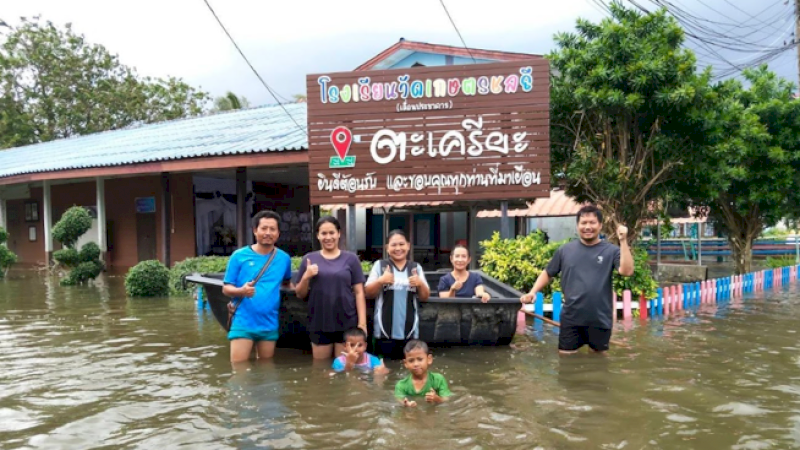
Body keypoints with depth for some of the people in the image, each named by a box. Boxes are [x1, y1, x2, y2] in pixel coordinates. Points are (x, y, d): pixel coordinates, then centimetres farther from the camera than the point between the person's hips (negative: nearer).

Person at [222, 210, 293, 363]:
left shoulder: (284, 258, 5)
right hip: (243, 323, -3)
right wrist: (241, 291, -21)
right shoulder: (239, 256, -4)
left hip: (270, 325, 3)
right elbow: (226, 288, -3)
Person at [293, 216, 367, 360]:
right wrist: (306, 277, -11)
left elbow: (359, 292, 0)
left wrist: (362, 322, -6)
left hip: (347, 324, -1)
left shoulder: (350, 258, 1)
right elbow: (300, 294, 8)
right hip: (319, 325, 1)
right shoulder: (309, 259, 4)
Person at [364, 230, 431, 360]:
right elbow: (368, 294, 1)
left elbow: (425, 297, 9)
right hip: (385, 330, -1)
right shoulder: (379, 265, 3)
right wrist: (380, 281, -17)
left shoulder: (416, 267, 7)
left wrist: (420, 284, -12)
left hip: (409, 331, 2)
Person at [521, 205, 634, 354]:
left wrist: (623, 241, -23)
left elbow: (627, 271, -18)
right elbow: (548, 273, 11)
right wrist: (533, 292, -3)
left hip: (600, 320, -1)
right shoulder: (565, 250, 3)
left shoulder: (611, 251, -3)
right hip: (571, 319, 1)